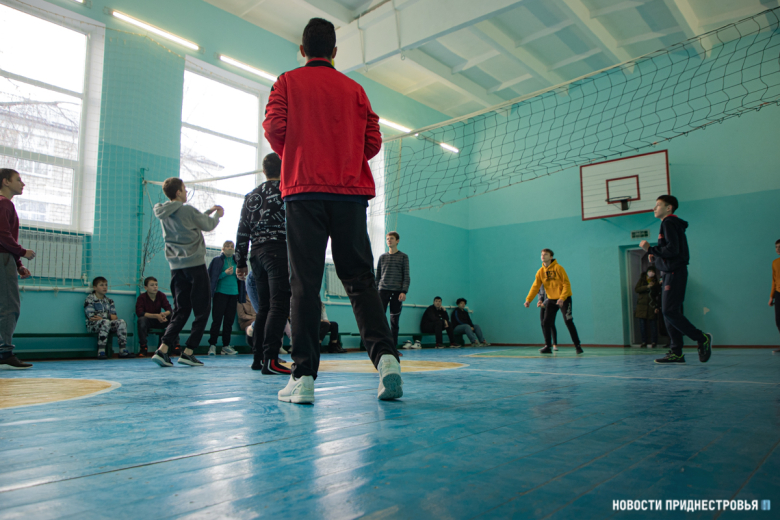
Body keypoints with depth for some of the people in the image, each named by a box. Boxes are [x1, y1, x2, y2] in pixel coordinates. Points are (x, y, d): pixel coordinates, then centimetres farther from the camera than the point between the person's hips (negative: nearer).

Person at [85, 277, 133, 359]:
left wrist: (101, 317, -14)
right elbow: (91, 316, -13)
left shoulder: (109, 301, 16)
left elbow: (114, 316, 5)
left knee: (121, 322, -21)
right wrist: (109, 316, -13)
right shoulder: (90, 299, 1)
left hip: (108, 323, 5)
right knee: (106, 322, -36)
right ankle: (101, 352, -37)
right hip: (93, 325, -5)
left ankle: (123, 351, -24)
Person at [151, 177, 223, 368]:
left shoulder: (164, 214, 13)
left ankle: (162, 349, -2)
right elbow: (208, 225, 3)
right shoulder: (187, 210, -9)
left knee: (181, 311, 11)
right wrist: (218, 215, 22)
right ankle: (188, 352, -2)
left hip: (176, 266, 7)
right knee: (202, 310, 1)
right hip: (195, 264, -7)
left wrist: (208, 211, 28)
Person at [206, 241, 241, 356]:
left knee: (229, 320, 3)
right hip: (220, 293, -4)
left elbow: (239, 277, 22)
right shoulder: (217, 260, 4)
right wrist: (225, 273, -15)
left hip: (233, 293, 4)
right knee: (217, 319, -6)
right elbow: (212, 277, -3)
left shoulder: (236, 261, 16)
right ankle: (212, 345, -1)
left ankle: (226, 346, 8)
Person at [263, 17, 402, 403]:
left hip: (304, 190, -2)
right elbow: (373, 140, 9)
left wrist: (293, 158, 15)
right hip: (351, 191, 2)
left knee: (305, 283, -3)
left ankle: (303, 376, -7)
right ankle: (385, 355, -17)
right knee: (359, 278, 1)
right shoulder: (353, 89, 16)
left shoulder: (288, 82, 11)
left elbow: (274, 126, -3)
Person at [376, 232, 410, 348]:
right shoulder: (382, 257, 13)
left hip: (397, 291, -1)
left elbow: (406, 276, 2)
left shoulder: (403, 257, 7)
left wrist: (404, 291, -9)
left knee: (394, 321, 3)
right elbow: (377, 275, 15)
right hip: (383, 290, 1)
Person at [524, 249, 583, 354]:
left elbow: (567, 284, -15)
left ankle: (577, 346, 3)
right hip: (551, 300, 5)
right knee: (546, 323, 0)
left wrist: (562, 298, -26)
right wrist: (528, 299, -14)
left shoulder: (558, 268, -12)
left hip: (564, 299, -5)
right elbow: (535, 287, -2)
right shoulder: (540, 271, 2)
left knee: (569, 322, -8)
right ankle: (548, 346, 10)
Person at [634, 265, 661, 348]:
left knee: (652, 323, -3)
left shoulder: (656, 282, 6)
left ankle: (653, 342, 6)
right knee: (642, 324, 0)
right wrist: (647, 286, -15)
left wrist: (657, 307, -4)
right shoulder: (642, 280, 9)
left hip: (652, 305, -1)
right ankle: (644, 342, 6)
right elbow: (636, 289, -3)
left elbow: (659, 295, 4)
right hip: (642, 304, 1)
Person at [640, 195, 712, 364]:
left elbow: (672, 249, -20)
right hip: (671, 274, 10)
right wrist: (656, 255, 10)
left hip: (675, 273, -10)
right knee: (669, 313, 7)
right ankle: (676, 353, 7)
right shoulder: (673, 223, 21)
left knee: (669, 312, -13)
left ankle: (702, 338, -3)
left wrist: (650, 249, -14)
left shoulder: (669, 223, -9)